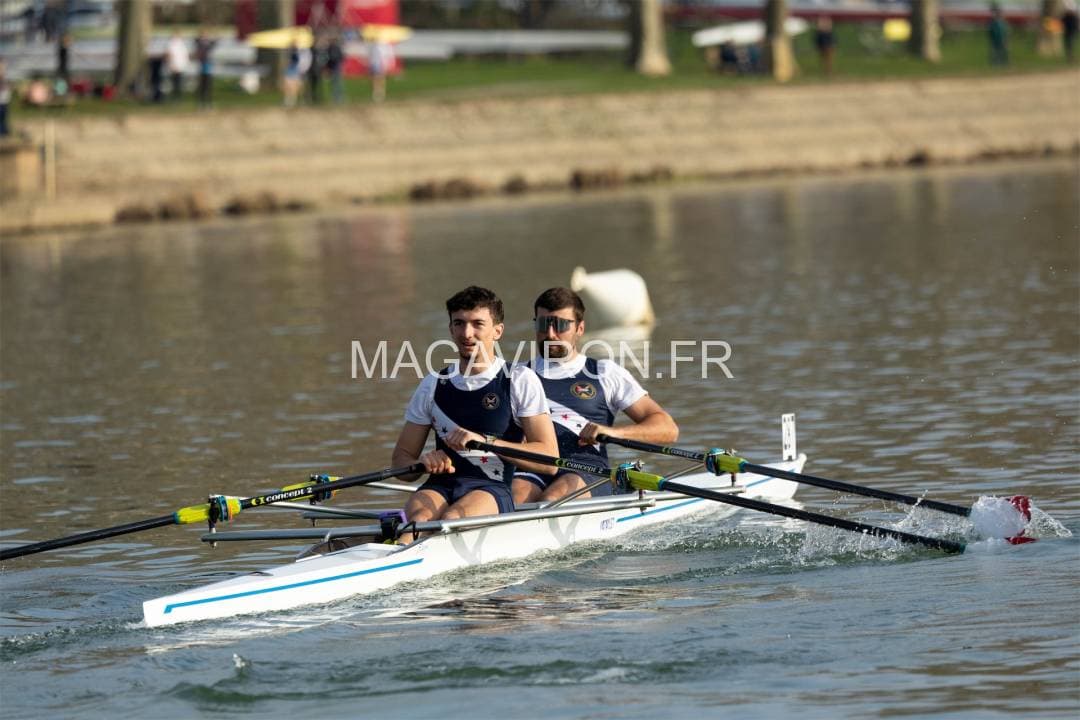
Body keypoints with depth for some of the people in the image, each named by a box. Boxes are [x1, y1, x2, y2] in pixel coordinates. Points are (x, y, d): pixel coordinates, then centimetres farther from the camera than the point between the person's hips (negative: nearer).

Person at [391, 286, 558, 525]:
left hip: (492, 490, -2)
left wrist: (486, 442, -15)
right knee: (420, 516, -33)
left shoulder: (521, 380, 6)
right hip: (441, 487, 2)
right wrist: (424, 463, -8)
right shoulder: (433, 385, 17)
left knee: (452, 518, -36)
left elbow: (549, 460, -3)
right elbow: (401, 459, 17)